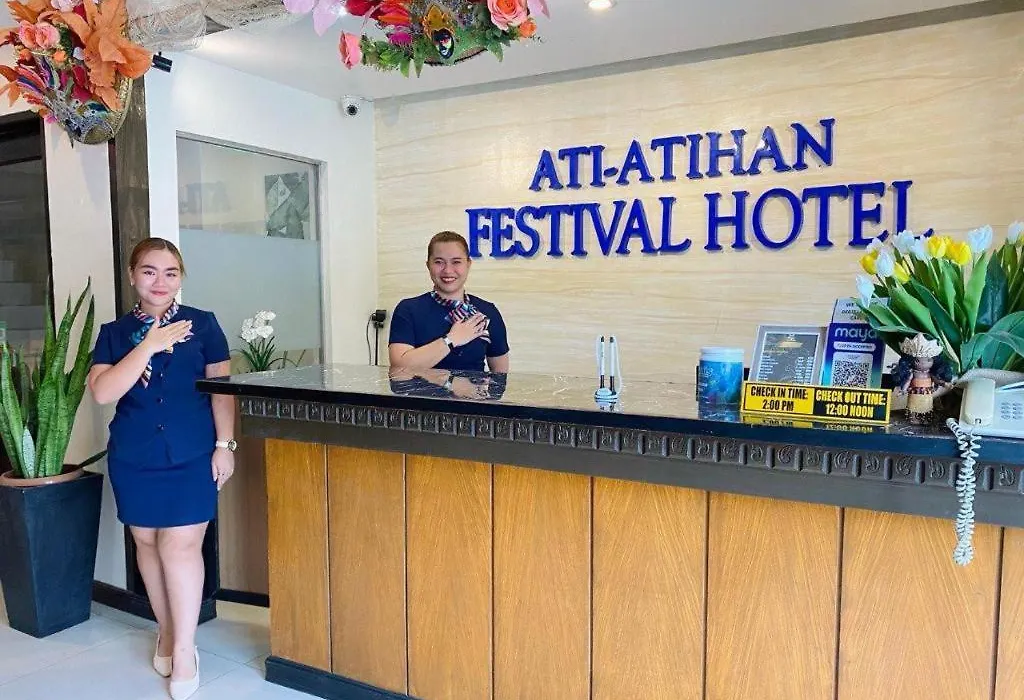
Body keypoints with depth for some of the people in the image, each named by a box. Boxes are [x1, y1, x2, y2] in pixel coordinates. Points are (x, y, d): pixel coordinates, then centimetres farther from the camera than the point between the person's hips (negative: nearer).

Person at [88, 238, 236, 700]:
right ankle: (167, 632, 32)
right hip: (133, 459, 3)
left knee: (180, 546, -5)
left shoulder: (202, 324, -1)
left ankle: (184, 651, 8)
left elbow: (221, 387, 0)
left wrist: (224, 444, -5)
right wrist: (149, 346, -18)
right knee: (147, 543, 13)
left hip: (191, 456, -3)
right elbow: (103, 392, -10)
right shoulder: (114, 333, 4)